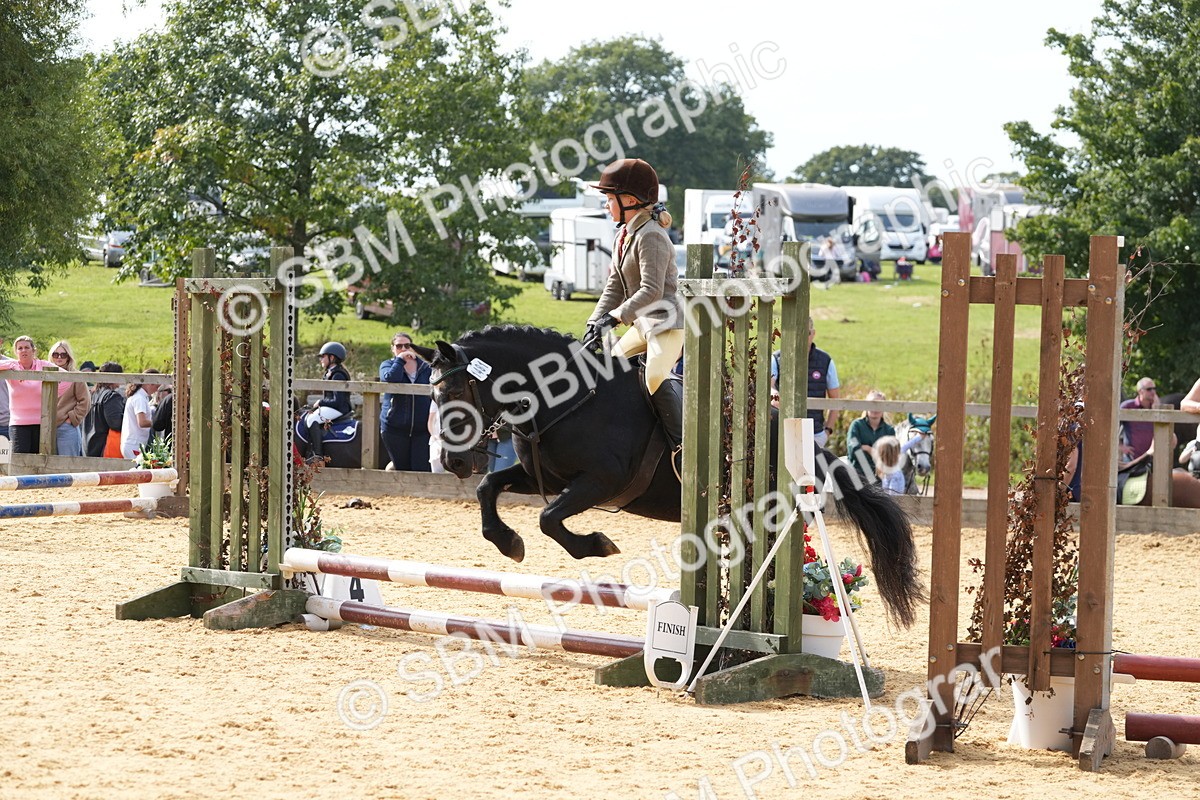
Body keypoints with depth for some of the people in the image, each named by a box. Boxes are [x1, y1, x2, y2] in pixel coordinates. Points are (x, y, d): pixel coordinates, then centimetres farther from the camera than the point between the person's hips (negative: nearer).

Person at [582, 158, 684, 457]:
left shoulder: (650, 236, -19)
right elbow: (614, 288, 12)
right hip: (642, 324, 11)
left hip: (667, 322, -11)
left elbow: (652, 290, -27)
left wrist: (615, 316, -29)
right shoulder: (624, 235, 12)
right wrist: (596, 323, 2)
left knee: (656, 378, -29)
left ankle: (684, 444, -29)